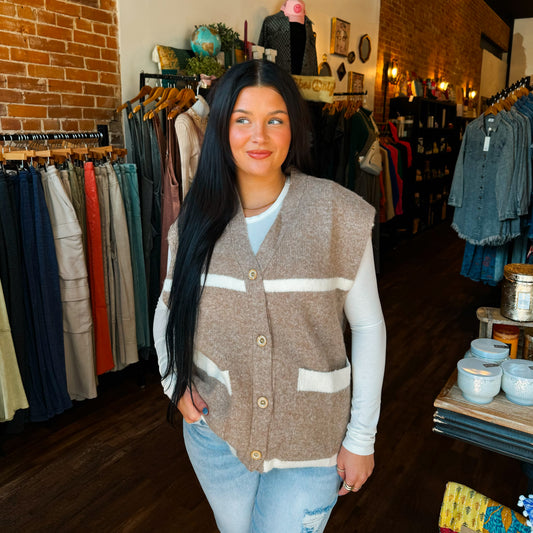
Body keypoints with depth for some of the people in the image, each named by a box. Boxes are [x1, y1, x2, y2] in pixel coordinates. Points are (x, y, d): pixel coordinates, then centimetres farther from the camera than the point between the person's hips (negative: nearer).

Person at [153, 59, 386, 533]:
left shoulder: (337, 213, -13)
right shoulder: (197, 219, -4)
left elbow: (368, 326, -8)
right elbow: (169, 309, 11)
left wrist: (362, 437, -6)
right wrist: (175, 382, -1)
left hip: (311, 433, -2)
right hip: (216, 428, 3)